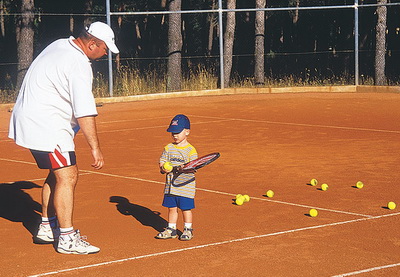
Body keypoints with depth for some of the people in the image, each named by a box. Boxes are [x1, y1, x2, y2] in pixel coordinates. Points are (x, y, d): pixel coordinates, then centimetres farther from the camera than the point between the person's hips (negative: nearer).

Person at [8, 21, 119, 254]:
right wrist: (95, 148, -26)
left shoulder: (60, 45, 10)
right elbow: (85, 113, -26)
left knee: (57, 174, 18)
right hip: (47, 124, -10)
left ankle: (47, 229, 25)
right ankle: (67, 239, -10)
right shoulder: (78, 64, -21)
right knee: (67, 176, -10)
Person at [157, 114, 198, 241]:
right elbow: (162, 161, 7)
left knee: (186, 208, 3)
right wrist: (163, 168, -15)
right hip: (171, 185, 5)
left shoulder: (191, 150, -8)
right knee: (171, 207, 11)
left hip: (186, 186, -5)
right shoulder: (168, 148, 8)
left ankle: (188, 230, 17)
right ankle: (171, 229, 22)